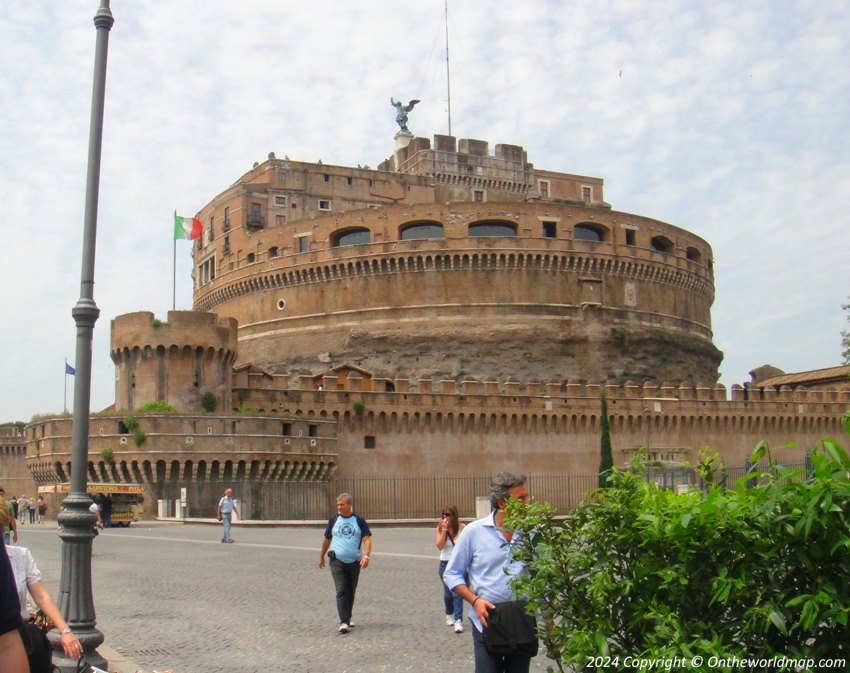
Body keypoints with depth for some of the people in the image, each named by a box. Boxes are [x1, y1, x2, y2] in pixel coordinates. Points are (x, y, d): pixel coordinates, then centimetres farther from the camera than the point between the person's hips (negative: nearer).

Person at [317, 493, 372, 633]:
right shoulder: (333, 519, 3)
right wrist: (321, 556, 19)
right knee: (341, 591, -12)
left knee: (351, 592, 12)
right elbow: (327, 539, 13)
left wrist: (366, 556, -20)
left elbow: (367, 539, -5)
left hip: (354, 562, 1)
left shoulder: (359, 520, 1)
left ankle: (348, 618, 29)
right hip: (337, 561, -1)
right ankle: (343, 622, -16)